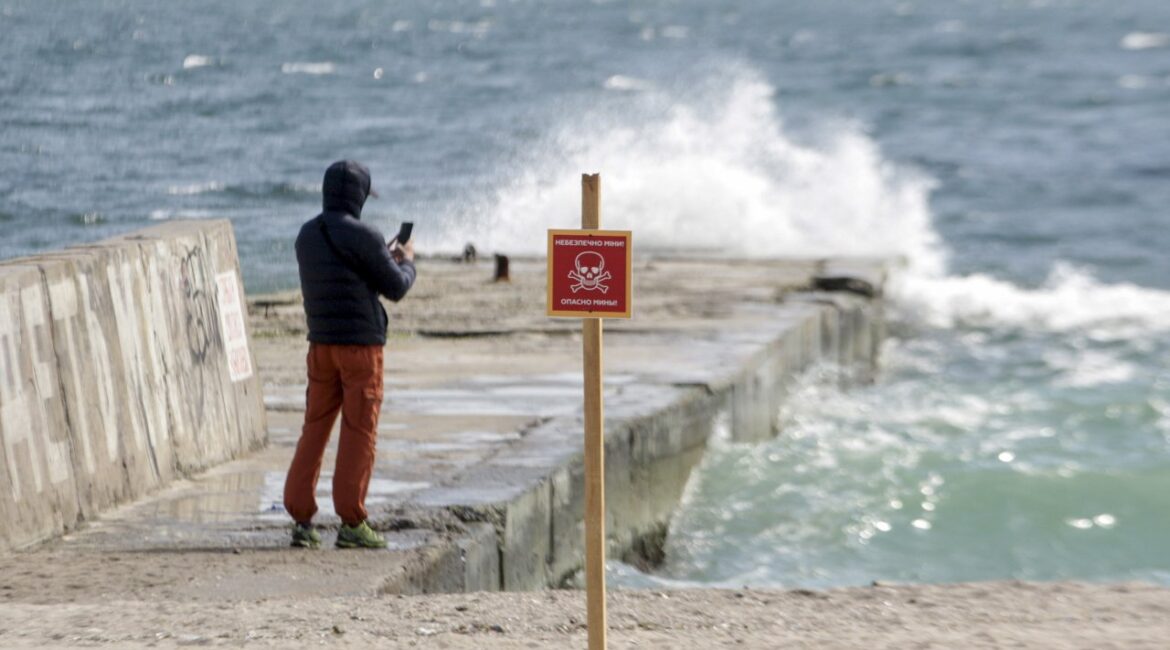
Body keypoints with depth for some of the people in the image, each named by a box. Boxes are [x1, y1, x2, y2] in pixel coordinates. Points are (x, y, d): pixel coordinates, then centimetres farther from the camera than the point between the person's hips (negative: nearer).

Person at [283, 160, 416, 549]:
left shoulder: (307, 235, 9)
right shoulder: (362, 236, -13)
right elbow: (396, 288, -8)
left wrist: (386, 257, 27)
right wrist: (406, 261, 13)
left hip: (321, 344, 6)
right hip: (361, 345, -6)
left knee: (315, 429, 9)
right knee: (359, 432, 0)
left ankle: (301, 520, 7)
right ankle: (352, 524, 1)